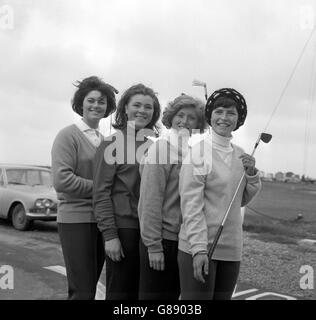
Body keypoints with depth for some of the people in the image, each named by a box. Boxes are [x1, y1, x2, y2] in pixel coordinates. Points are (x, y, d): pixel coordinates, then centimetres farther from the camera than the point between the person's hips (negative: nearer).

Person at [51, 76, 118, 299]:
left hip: (101, 220, 6)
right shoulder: (69, 135, -6)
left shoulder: (105, 141, 11)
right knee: (82, 291, -3)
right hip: (76, 220, -6)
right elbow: (61, 180, -17)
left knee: (91, 287, 15)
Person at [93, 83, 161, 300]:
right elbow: (101, 193, -7)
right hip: (123, 227, -4)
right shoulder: (113, 142, -3)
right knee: (120, 292, 4)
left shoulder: (155, 144, 10)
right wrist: (110, 234, -14)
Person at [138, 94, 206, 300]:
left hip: (184, 240, 6)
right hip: (164, 238, -6)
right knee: (154, 294, 5)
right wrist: (153, 245, -16)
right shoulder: (162, 148, -10)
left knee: (173, 294, 17)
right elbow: (151, 199, -15)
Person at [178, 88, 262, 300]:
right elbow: (191, 204, -14)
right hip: (199, 247, -6)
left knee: (223, 297, 15)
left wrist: (251, 173, -1)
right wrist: (199, 248, -19)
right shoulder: (198, 151, -10)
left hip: (232, 248, 6)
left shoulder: (240, 154, 8)